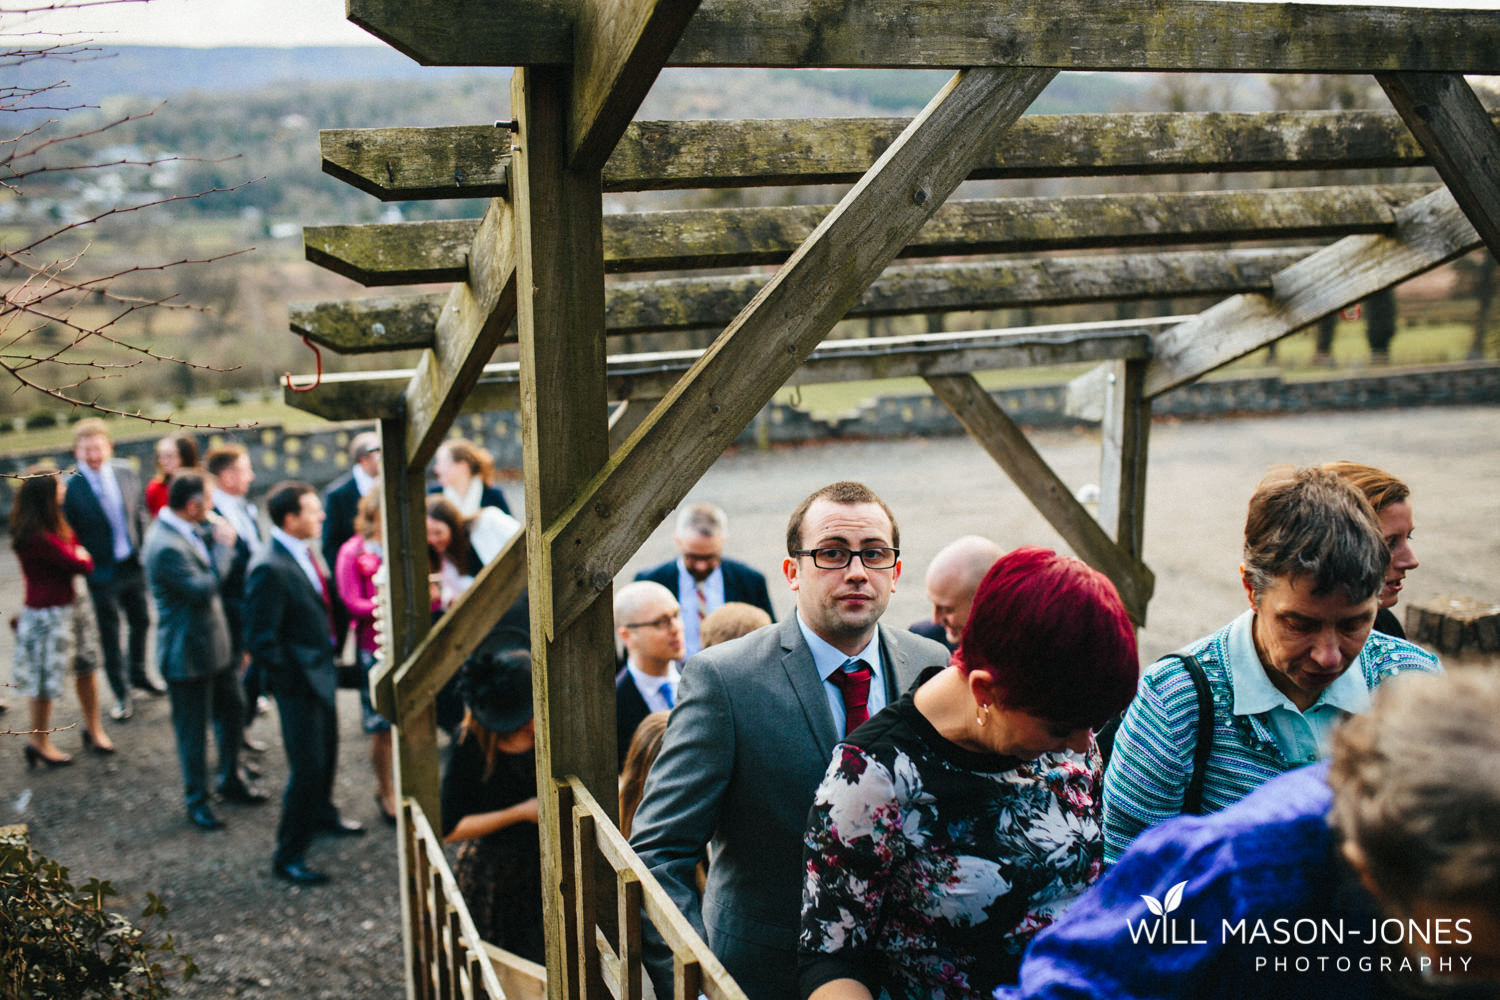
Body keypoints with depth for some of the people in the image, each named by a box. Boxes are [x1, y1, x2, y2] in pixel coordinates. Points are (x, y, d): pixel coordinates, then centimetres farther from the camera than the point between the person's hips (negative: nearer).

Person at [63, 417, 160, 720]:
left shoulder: (125, 474, -3)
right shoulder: (69, 485, -16)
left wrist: (144, 553, 6)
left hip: (133, 566, 5)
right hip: (101, 573, -5)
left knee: (141, 621, 20)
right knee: (109, 633, 8)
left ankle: (138, 674, 44)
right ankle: (121, 693, 23)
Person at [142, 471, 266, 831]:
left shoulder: (187, 530, 1)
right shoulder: (165, 547, -28)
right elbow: (204, 588, -29)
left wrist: (216, 535, -3)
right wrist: (223, 545, -21)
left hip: (214, 643, 10)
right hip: (188, 653, -10)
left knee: (233, 709, 21)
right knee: (192, 728, 8)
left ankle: (230, 781, 39)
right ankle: (196, 799, 26)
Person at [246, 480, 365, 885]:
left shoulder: (304, 554, 3)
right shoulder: (270, 570, -25)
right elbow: (261, 638, -23)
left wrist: (328, 653, 13)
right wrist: (290, 680, -16)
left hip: (322, 672, 9)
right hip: (299, 684, -9)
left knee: (327, 751, 26)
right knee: (307, 767, -2)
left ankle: (323, 814, 50)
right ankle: (288, 855, 13)